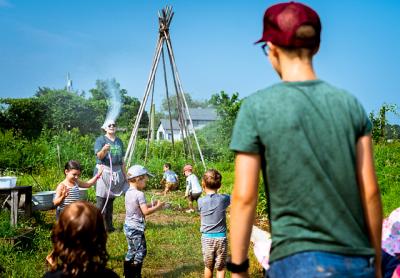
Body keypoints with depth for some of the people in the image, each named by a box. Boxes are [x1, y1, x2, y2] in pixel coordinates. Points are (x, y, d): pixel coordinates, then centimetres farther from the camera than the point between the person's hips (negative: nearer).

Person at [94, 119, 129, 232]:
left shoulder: (119, 141, 15)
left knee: (111, 199, 10)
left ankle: (109, 225, 15)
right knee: (101, 199, -9)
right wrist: (104, 149, -36)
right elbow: (99, 156, -15)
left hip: (117, 172, 5)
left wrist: (125, 175, 17)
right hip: (104, 171, -5)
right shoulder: (100, 140, -1)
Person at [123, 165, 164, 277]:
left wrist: (152, 205, 10)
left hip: (128, 226, 9)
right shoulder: (140, 194, -19)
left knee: (131, 250, 18)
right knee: (141, 251, 1)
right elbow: (145, 211, -23)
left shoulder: (128, 193, 8)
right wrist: (157, 207, -11)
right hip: (136, 228, -9)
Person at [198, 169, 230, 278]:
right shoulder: (224, 199, -9)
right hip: (221, 238, -1)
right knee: (220, 268, 6)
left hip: (206, 238, 1)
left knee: (208, 267, 18)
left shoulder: (201, 201, -9)